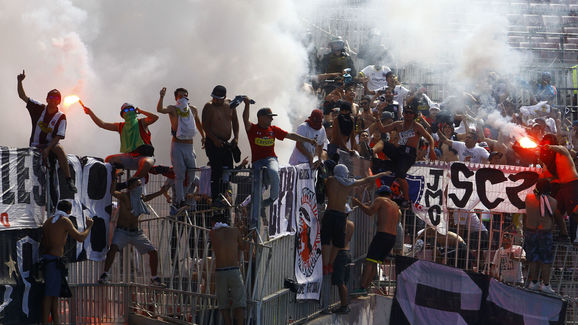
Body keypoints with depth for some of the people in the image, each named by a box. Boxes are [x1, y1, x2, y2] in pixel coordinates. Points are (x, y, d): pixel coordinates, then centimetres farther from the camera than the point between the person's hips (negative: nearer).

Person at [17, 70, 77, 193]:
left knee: (59, 149, -34)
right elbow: (23, 96, 4)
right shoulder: (39, 109, 4)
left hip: (52, 145, -2)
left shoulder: (61, 117, -4)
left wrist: (48, 149, -26)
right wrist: (20, 82, -11)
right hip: (36, 145, 2)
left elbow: (58, 137, -12)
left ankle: (69, 181, -38)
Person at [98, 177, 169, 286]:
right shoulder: (124, 196, -11)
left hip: (136, 232, 6)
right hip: (122, 231, -6)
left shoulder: (139, 197, 8)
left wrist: (160, 192, 27)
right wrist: (114, 179, -43)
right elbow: (112, 192, -31)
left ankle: (154, 278, 18)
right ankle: (105, 275, -25)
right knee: (113, 247, -32)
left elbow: (146, 198, 33)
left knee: (153, 252, 2)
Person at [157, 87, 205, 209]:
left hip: (189, 145, 5)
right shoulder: (173, 109, -4)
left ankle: (178, 197, 19)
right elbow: (160, 110, -25)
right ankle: (179, 200, -7)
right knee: (179, 174, -9)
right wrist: (162, 97, -39)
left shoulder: (193, 109, 10)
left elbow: (198, 123, 30)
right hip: (177, 145, -5)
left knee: (191, 172, 4)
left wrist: (203, 136, 36)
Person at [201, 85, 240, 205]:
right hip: (213, 144, -6)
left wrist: (236, 137, 3)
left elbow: (235, 122, 16)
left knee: (228, 169, 6)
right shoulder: (209, 107, -8)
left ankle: (221, 196, 18)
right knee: (217, 170, -10)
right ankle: (215, 199, -7)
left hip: (226, 143, 6)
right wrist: (215, 140, -20)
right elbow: (205, 126, -11)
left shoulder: (230, 105, 8)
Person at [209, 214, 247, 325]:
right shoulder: (235, 230, 7)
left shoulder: (212, 233, 6)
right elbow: (242, 247, 21)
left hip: (219, 273, 1)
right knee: (239, 303, 0)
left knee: (224, 304, 10)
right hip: (234, 271, -1)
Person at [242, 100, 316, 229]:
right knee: (256, 193, -10)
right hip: (257, 162, -1)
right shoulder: (252, 129, 3)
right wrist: (247, 105, -32)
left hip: (271, 160, 1)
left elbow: (291, 136, 18)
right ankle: (254, 220, -3)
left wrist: (308, 140, 15)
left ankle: (274, 197, -13)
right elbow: (246, 120, -16)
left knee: (273, 172, -36)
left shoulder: (273, 129, 14)